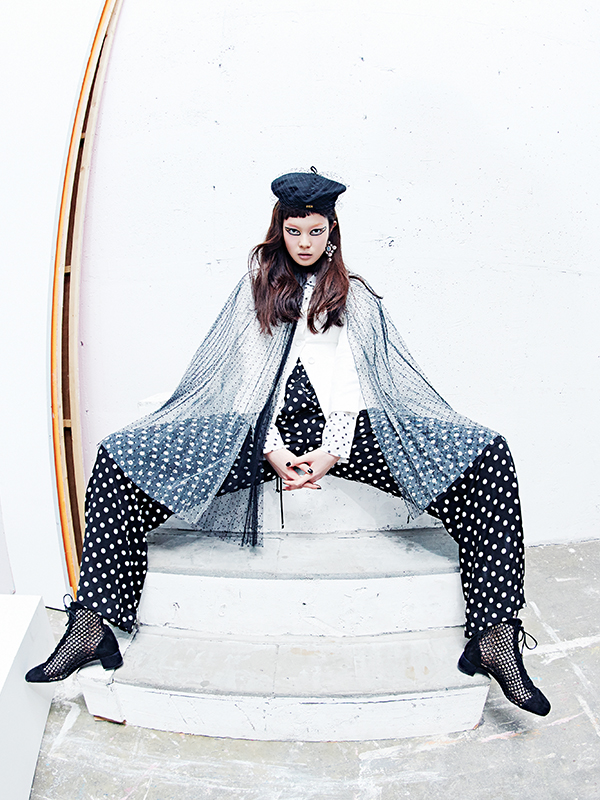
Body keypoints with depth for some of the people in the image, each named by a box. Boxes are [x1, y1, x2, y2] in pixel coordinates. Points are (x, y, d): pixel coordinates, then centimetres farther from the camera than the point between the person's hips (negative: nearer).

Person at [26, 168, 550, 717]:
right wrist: (272, 449, -10)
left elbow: (354, 380, 5)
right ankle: (92, 627, -13)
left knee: (489, 461, -21)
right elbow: (246, 377, 6)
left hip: (343, 427, 0)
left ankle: (495, 637, -20)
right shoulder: (255, 288, 18)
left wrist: (334, 451, -13)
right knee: (119, 461, -16)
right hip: (262, 429, 1)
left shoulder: (355, 295, 18)